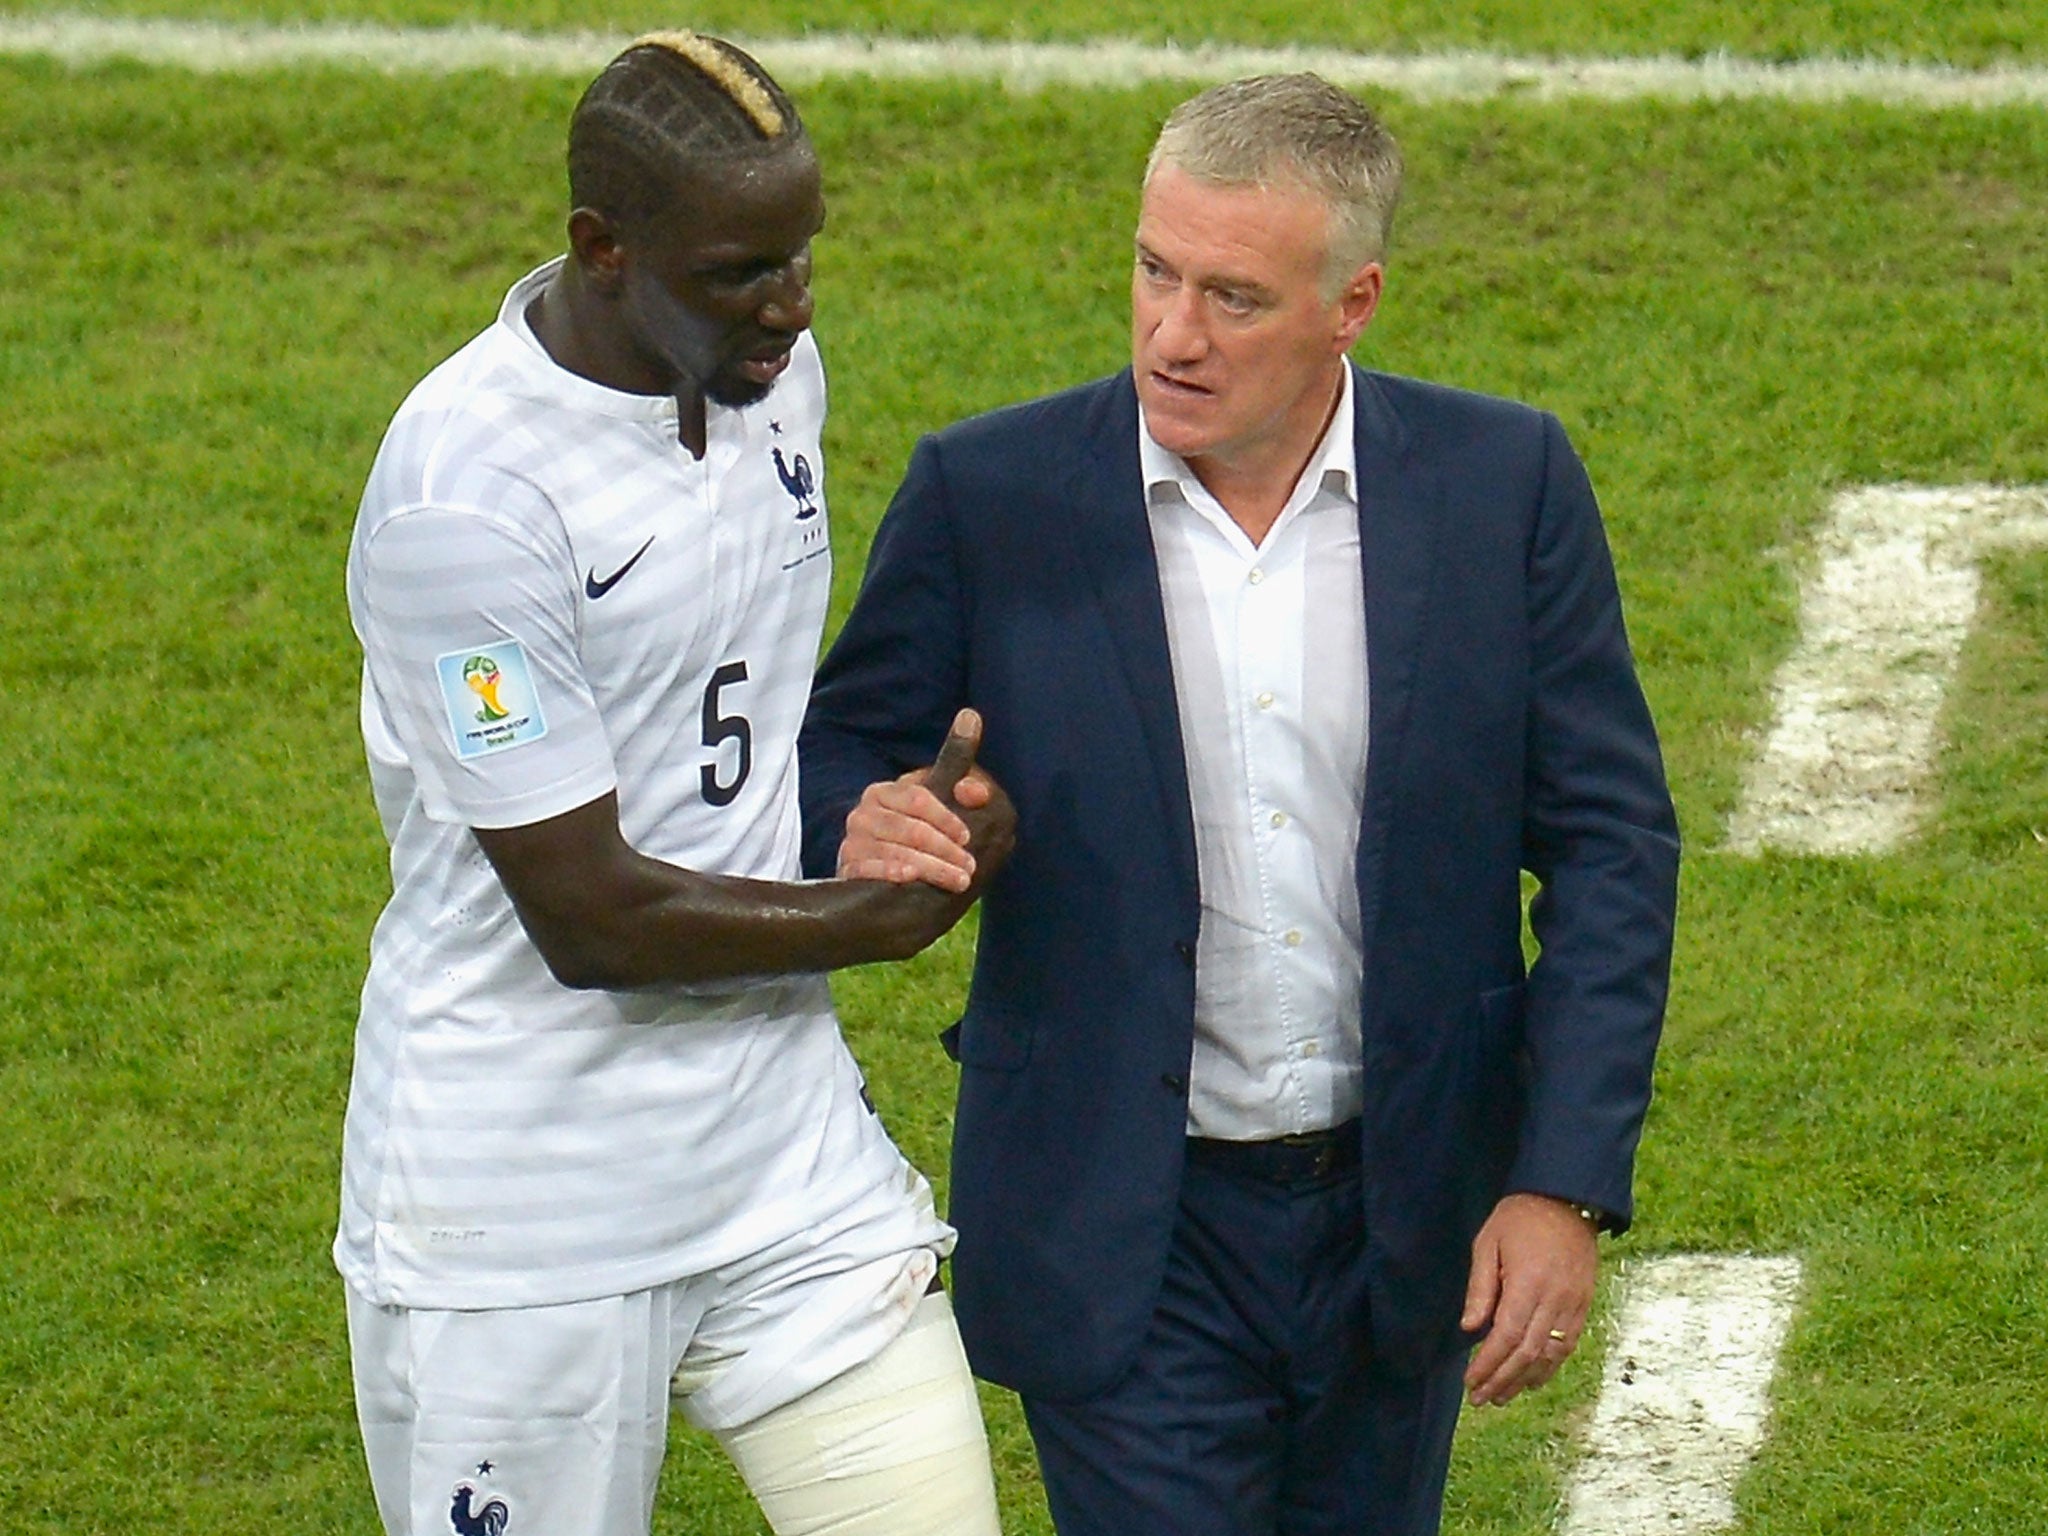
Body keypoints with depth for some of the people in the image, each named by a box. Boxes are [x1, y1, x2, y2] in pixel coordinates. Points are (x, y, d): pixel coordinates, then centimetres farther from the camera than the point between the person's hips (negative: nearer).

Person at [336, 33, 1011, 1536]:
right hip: (525, 1225, -7)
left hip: (791, 1161, 7)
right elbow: (588, 913, -20)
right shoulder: (466, 491, -23)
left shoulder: (776, 370, 3)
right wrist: (882, 915, -9)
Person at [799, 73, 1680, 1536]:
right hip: (1125, 1241, -2)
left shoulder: (1503, 482, -5)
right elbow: (836, 756, 4)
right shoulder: (990, 494, -7)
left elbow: (1611, 841, -1)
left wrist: (1565, 1186, -9)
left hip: (1407, 1231, 2)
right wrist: (866, 826, -21)